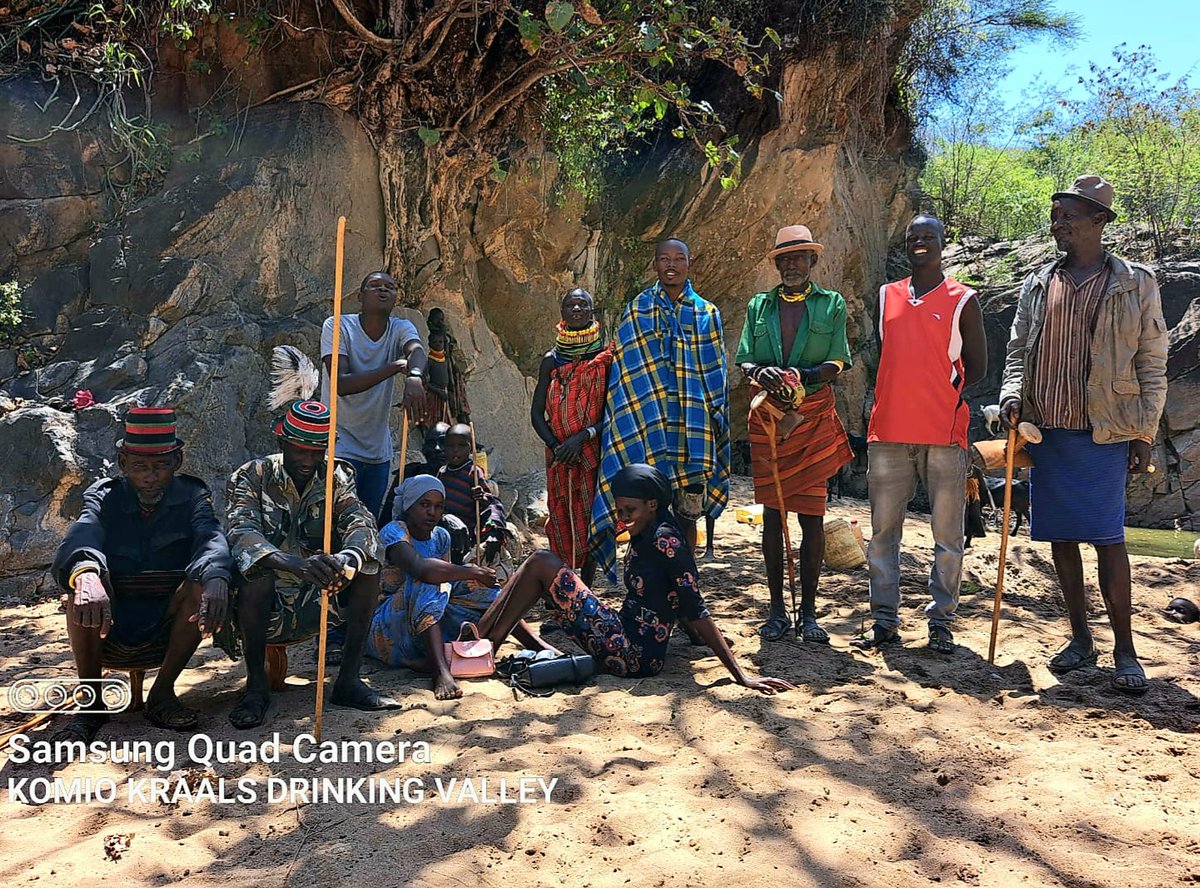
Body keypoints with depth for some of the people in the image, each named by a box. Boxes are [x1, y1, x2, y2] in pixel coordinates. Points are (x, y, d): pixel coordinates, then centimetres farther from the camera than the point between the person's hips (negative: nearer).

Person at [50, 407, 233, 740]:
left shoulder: (191, 497, 0)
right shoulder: (104, 497, -1)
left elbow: (212, 539, -22)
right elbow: (82, 537, -24)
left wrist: (216, 579, -46)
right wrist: (86, 575, -49)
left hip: (167, 625, 0)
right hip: (106, 626, 0)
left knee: (206, 578, -26)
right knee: (81, 573, -27)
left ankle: (162, 694, -12)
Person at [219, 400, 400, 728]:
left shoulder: (335, 477, 0)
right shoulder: (252, 477, -9)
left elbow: (360, 521, -18)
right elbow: (241, 532, -29)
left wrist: (347, 558, -44)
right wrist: (295, 563, -50)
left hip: (315, 600, 4)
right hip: (264, 603, -3)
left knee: (368, 558, -18)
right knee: (257, 568, -34)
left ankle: (349, 679, -14)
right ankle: (256, 685, -17)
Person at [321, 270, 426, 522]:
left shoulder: (401, 329, -1)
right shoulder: (337, 326, -11)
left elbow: (416, 351, -26)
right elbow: (342, 385, -23)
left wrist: (414, 376, -50)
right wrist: (395, 367, -30)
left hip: (379, 449, 4)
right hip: (341, 445, -4)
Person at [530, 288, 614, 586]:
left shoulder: (606, 357, -1)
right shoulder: (551, 360, 6)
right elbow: (536, 412, 6)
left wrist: (582, 437, -15)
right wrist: (556, 446, -9)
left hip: (594, 451, -2)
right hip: (559, 455, 2)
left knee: (591, 517, -2)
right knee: (560, 517, 4)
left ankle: (586, 587, 7)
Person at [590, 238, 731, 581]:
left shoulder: (707, 313, 12)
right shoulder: (637, 310, 8)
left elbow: (715, 371, 12)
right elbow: (626, 368, 4)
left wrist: (715, 415, 3)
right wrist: (638, 411, -4)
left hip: (693, 428, 2)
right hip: (648, 424, -1)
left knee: (687, 513, 5)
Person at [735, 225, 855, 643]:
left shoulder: (831, 304, 8)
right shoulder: (759, 306, 13)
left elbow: (836, 364, 0)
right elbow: (743, 360, 5)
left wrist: (802, 375, -20)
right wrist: (761, 372, -18)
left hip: (813, 417, -1)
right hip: (766, 417, 2)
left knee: (812, 515, -2)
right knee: (772, 514, 3)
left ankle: (808, 612, 9)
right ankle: (777, 610, 12)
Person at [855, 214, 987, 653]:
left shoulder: (963, 300, 4)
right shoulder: (886, 296, 14)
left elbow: (977, 366, 6)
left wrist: (944, 397, -5)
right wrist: (895, 400, 7)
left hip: (944, 433, -3)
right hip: (889, 432, 3)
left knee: (947, 534, 2)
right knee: (883, 530, 5)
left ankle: (941, 621, 12)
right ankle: (885, 620, 13)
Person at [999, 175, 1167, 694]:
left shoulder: (1136, 285, 3)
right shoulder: (1037, 286, 12)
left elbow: (1152, 365, 3)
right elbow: (1018, 352, 15)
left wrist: (1144, 434, -2)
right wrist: (1012, 395, -6)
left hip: (1104, 434, -4)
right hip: (1046, 431, 4)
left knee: (1107, 538, -5)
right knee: (1061, 537, 8)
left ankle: (1124, 651, 6)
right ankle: (1080, 639, 20)